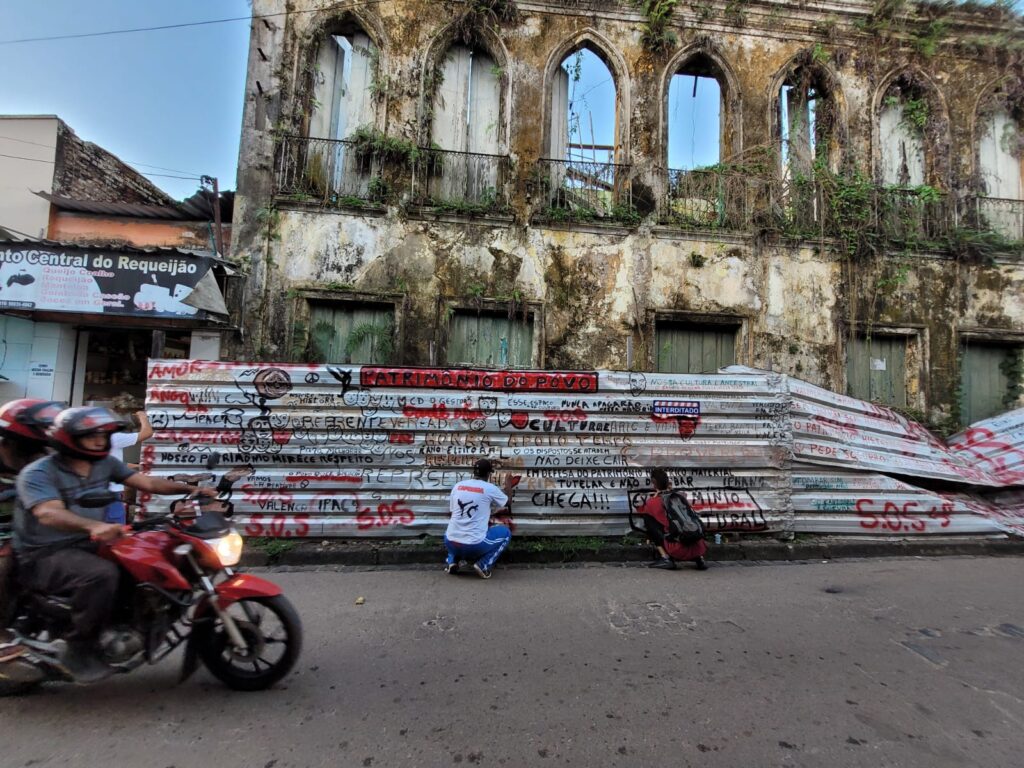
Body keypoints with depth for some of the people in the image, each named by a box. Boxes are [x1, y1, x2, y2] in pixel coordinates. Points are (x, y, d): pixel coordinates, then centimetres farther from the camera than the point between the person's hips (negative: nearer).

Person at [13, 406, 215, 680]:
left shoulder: (105, 463, 4)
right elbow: (49, 514, -33)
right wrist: (94, 526, -52)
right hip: (45, 556, -7)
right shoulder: (37, 473, -15)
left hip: (88, 546, 7)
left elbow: (147, 482, -3)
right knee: (102, 573, -34)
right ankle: (78, 651, -16)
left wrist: (190, 488, -18)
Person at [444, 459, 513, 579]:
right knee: (505, 532, 18)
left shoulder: (457, 486, 6)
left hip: (450, 544, 4)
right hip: (475, 546, -4)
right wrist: (508, 485, 37)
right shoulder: (490, 488, -4)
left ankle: (452, 561, 15)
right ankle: (483, 565, 4)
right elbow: (507, 503, 17)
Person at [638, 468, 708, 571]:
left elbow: (641, 511, 21)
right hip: (698, 548, 6)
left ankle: (665, 559, 0)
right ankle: (700, 558, 15)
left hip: (678, 550, -5)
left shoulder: (653, 502, 1)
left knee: (647, 518, 6)